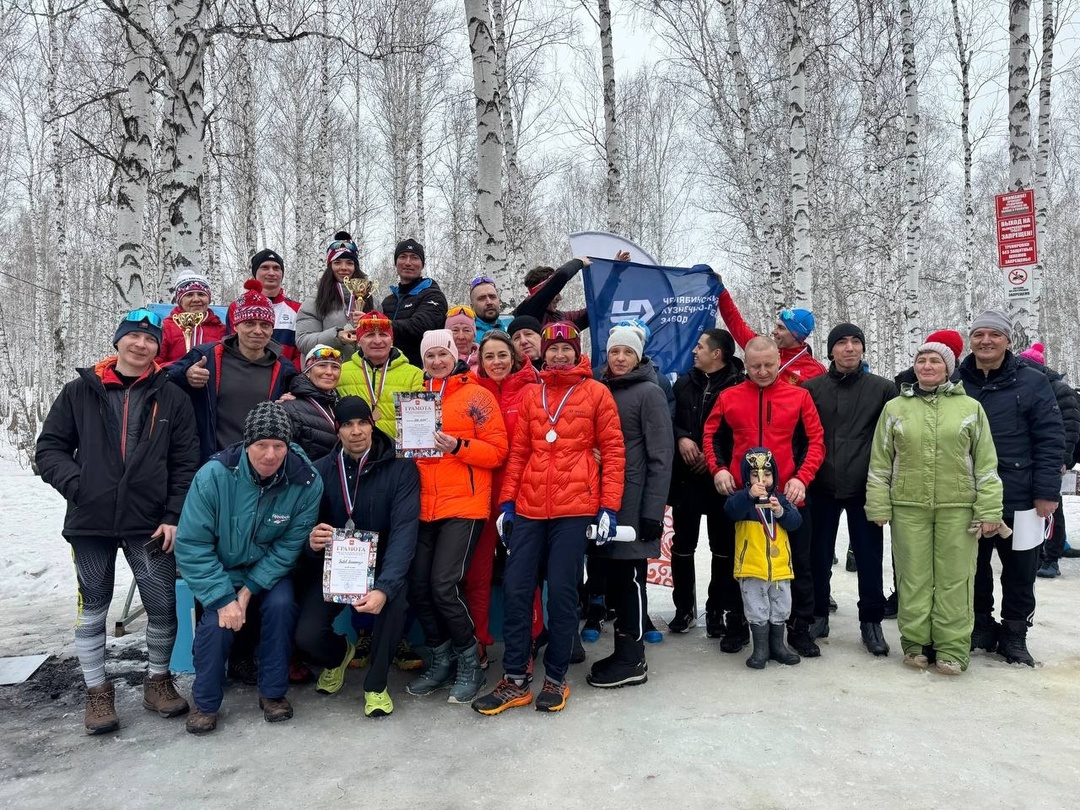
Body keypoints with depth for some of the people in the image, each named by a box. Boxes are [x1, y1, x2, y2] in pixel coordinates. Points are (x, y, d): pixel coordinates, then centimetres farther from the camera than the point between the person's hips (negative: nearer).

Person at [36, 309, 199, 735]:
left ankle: (158, 680, 24)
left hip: (150, 524, 0)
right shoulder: (80, 391, 4)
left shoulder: (171, 399, 4)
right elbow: (49, 448, 6)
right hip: (90, 522, 1)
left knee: (163, 606, 3)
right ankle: (97, 691, 26)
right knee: (92, 609, 10)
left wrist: (174, 517, -6)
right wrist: (77, 485, -12)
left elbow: (185, 464, 2)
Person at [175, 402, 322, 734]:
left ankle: (273, 692, -2)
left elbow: (289, 547, -13)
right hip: (221, 570, -1)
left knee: (281, 604, -26)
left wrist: (250, 589, -21)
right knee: (217, 620, -24)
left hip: (269, 571, 1)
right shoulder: (214, 474, -24)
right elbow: (191, 544, -20)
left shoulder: (306, 482, -20)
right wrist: (223, 598, -25)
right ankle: (205, 703, 4)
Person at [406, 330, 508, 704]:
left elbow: (497, 451, -5)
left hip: (463, 505, -5)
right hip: (423, 506, 5)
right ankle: (440, 660, 24)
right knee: (417, 586, 3)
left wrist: (457, 446, -19)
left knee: (443, 584, -12)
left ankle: (469, 663, 10)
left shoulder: (476, 395, 0)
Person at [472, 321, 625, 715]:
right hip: (528, 508, 4)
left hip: (575, 508, -3)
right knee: (516, 587, 1)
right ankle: (515, 680, 13)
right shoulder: (531, 394, 14)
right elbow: (518, 451, 13)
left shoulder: (596, 393, 4)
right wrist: (507, 502, 7)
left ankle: (556, 679, 16)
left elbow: (613, 450, 1)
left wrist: (609, 507, -6)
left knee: (561, 590, 0)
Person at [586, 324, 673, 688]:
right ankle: (624, 651, 23)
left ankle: (632, 661, 10)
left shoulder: (649, 392, -6)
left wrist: (653, 510, -15)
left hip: (633, 500, -6)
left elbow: (661, 457, -10)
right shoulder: (599, 390, 13)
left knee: (629, 576, -1)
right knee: (613, 575, 11)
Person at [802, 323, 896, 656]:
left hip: (865, 488, -1)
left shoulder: (883, 388, 2)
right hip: (821, 487, 1)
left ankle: (871, 621, 19)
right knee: (819, 554, 10)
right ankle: (818, 615, 24)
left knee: (869, 556, 5)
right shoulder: (811, 388, 3)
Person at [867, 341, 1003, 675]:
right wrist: (879, 507, 1)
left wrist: (988, 510, -2)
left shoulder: (971, 408, 5)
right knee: (914, 577, 4)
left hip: (957, 508, 0)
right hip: (908, 508, 1)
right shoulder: (895, 408, 6)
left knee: (954, 579, 2)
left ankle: (952, 648, 11)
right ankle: (916, 643, 15)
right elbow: (880, 463, 6)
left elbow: (986, 464, 4)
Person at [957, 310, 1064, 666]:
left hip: (1019, 501, -1)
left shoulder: (1033, 383, -2)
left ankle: (1014, 634, 24)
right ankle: (980, 626, 29)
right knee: (974, 569, 13)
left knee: (1020, 572, 9)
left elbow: (1050, 440, -5)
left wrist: (1047, 492, -10)